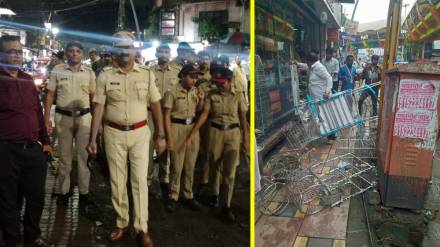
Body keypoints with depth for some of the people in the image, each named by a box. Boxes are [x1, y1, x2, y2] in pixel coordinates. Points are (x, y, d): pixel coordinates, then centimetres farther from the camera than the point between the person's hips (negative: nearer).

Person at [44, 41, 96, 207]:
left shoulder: (89, 73, 3)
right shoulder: (57, 72, 1)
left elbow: (94, 97, 6)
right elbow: (50, 95, 3)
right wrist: (46, 118, -4)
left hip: (84, 117, 0)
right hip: (63, 117, 0)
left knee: (83, 155, 5)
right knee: (64, 155, 10)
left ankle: (84, 191, 14)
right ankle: (64, 190, 21)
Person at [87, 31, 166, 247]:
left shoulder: (146, 74, 0)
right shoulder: (105, 76, -1)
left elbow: (155, 105, 4)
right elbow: (98, 108, -1)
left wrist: (160, 135, 2)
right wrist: (92, 139, -5)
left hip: (140, 133, 0)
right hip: (114, 134, 1)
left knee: (140, 180, 2)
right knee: (117, 181, 10)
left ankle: (142, 229, 10)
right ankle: (122, 224, 25)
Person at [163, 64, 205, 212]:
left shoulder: (195, 91, 5)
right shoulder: (172, 92, -10)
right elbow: (167, 116, -9)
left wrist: (201, 100, -5)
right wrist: (169, 137, -13)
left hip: (193, 129, 5)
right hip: (177, 129, -5)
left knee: (190, 166, 12)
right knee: (176, 166, 1)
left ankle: (189, 196, 24)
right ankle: (173, 197, 17)